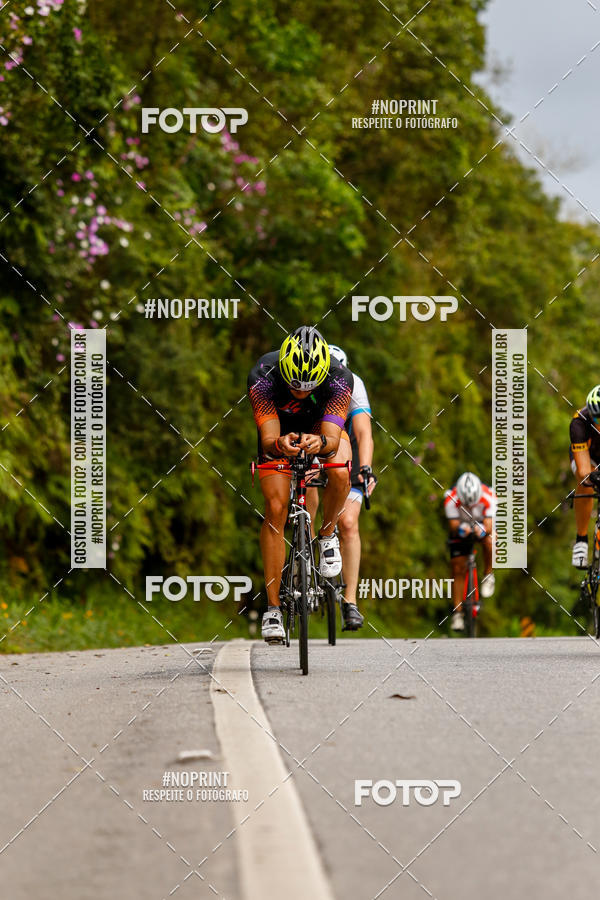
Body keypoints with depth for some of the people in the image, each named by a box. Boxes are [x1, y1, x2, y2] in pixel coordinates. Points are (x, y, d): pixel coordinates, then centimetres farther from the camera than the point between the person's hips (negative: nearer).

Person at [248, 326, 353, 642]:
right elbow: (267, 439, -37)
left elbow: (333, 438, -40)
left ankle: (328, 535, -1)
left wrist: (321, 443, -64)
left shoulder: (339, 378, -36)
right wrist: (279, 445, -61)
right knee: (275, 508, -15)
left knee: (339, 475, -32)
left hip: (322, 427, 0)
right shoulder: (262, 377, -36)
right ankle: (272, 607, -7)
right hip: (280, 430, 0)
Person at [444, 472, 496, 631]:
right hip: (460, 525, 1)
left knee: (489, 541, -34)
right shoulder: (451, 500, -33)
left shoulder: (489, 497, -34)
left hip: (482, 523, 0)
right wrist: (460, 529, -53)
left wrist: (482, 530, -59)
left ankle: (488, 575, -8)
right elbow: (453, 527, -30)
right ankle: (457, 613, 2)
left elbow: (489, 527, -36)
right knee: (457, 569, -7)